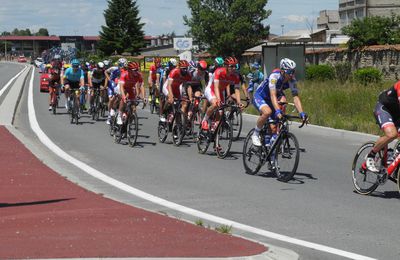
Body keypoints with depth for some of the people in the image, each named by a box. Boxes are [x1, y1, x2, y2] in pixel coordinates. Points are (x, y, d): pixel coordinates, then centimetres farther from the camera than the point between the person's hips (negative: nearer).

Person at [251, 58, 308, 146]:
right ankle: (255, 135, -14)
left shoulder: (292, 80, -18)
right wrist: (277, 111, -55)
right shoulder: (275, 76, -32)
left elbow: (295, 97, -22)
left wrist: (301, 112, -37)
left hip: (269, 99, 6)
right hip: (259, 96, -6)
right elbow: (273, 95, -41)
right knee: (267, 112, -33)